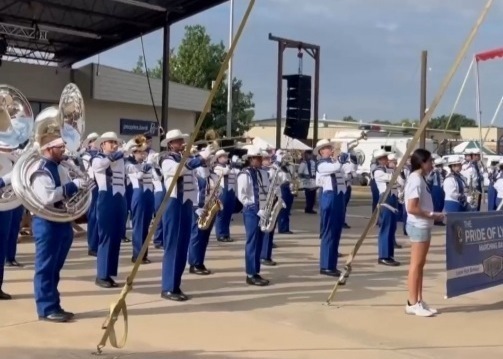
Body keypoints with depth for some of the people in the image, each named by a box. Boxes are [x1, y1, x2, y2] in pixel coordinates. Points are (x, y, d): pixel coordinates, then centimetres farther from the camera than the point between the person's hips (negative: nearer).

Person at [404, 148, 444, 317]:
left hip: (424, 226, 10)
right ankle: (412, 303, 2)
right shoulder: (416, 179, -16)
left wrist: (433, 215, 7)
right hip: (418, 226, -10)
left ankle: (419, 301, 19)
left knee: (420, 265, 12)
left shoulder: (420, 179, 13)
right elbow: (412, 208, -22)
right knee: (416, 265, -4)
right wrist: (432, 215, -16)